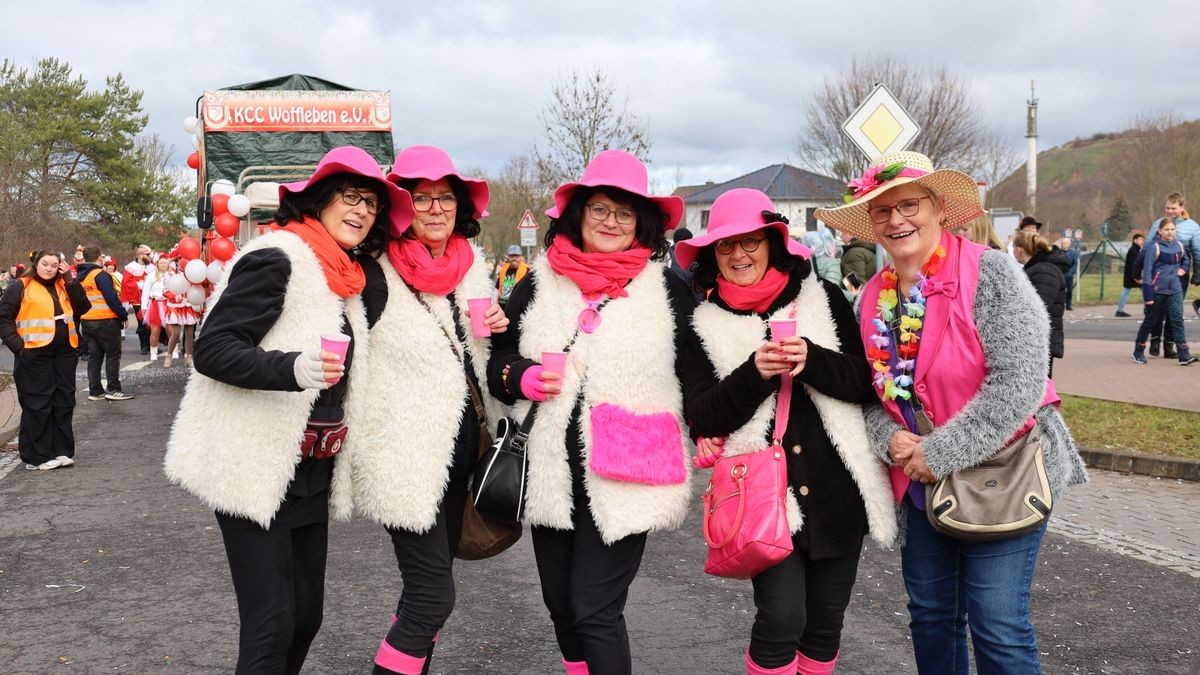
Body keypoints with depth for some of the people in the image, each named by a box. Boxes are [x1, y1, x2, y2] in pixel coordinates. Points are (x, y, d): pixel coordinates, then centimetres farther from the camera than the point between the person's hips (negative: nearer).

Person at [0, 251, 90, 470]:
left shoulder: (63, 286, 15)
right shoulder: (20, 286, -1)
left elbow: (83, 308, 4)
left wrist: (71, 281, -2)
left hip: (64, 353, 6)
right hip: (34, 354, -5)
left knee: (64, 402, 8)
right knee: (37, 405, -2)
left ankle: (62, 451, 17)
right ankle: (37, 456, 4)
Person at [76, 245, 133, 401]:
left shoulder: (79, 276, 11)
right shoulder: (100, 275, -14)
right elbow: (112, 298, -18)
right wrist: (123, 315, -9)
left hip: (86, 322, 7)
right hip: (105, 320, -7)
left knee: (94, 356, 10)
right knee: (113, 354, 0)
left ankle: (95, 391, 10)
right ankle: (113, 389, -1)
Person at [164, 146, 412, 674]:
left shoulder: (340, 277, 14)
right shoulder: (277, 259, -13)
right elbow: (212, 349, -21)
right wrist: (291, 369, -34)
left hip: (310, 473, 9)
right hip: (255, 472, -9)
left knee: (306, 615, 12)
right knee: (271, 624, -8)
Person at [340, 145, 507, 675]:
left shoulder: (473, 268, 8)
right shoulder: (378, 275, -13)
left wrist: (497, 328, 1)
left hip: (459, 444, 7)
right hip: (408, 453, -7)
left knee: (429, 586, 17)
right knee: (433, 596, -8)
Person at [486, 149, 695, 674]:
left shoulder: (668, 290, 0)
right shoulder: (537, 285, 6)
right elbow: (498, 365, 11)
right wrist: (525, 377, -9)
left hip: (623, 478, -4)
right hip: (550, 475, 4)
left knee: (594, 611, -6)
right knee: (561, 605, 16)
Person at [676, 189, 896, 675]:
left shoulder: (824, 299, 2)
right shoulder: (704, 325, 2)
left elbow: (866, 383, -1)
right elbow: (702, 419, -4)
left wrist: (812, 360, -18)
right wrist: (754, 374, -19)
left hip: (838, 489, 2)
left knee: (825, 619, 10)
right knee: (781, 617, -10)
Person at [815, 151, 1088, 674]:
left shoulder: (988, 272, -15)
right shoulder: (872, 299, 4)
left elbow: (1018, 379, -22)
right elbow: (867, 392, 10)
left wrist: (942, 453, -21)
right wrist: (890, 440, -11)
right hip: (921, 482, 6)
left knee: (998, 627, -4)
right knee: (930, 616, 15)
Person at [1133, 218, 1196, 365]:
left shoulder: (1178, 246, 8)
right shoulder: (1154, 247, -9)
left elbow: (1186, 259, 30)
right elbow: (1147, 271, -12)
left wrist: (1183, 269, 8)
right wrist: (1148, 295, -16)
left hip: (1175, 289, 4)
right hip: (1157, 290, -4)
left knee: (1177, 319, -8)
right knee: (1150, 321, 7)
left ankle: (1184, 355, -13)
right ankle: (1138, 351, 23)